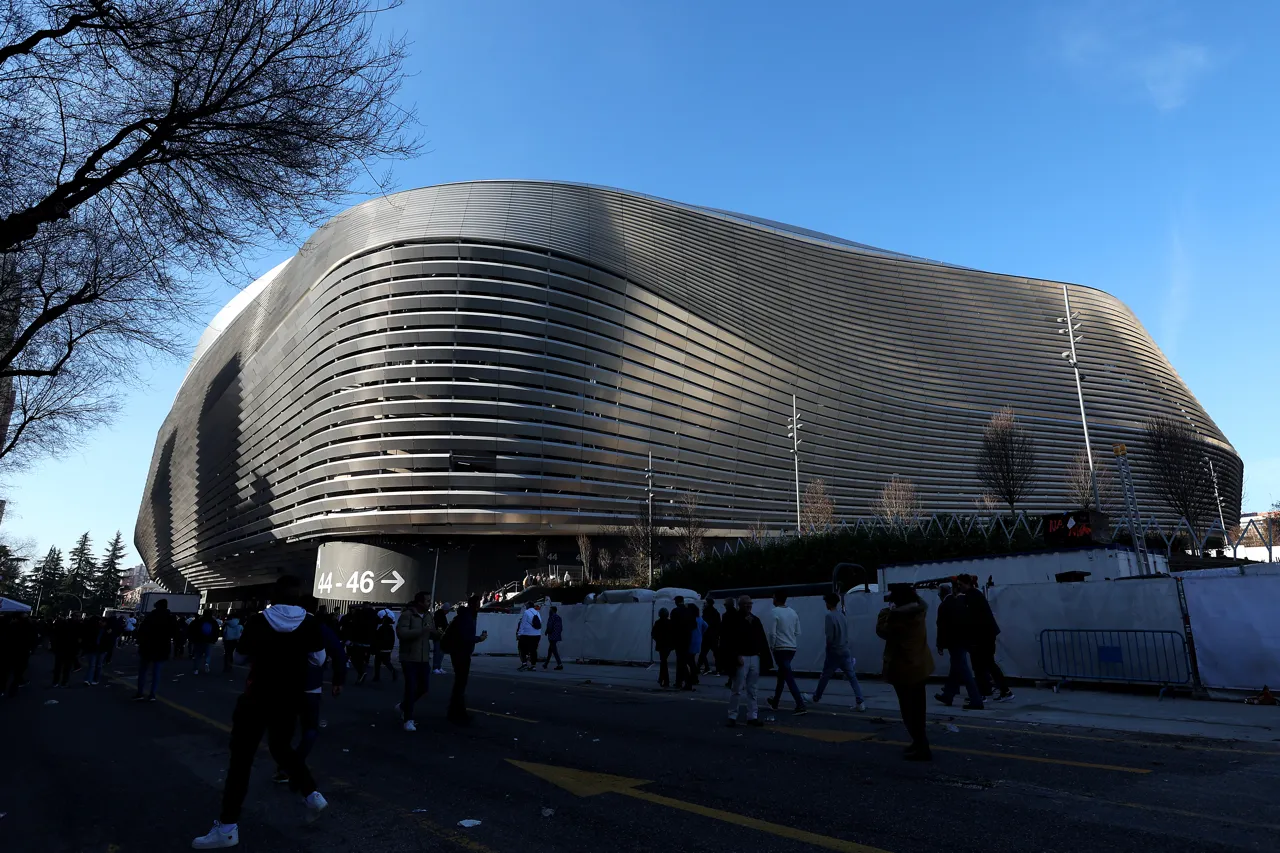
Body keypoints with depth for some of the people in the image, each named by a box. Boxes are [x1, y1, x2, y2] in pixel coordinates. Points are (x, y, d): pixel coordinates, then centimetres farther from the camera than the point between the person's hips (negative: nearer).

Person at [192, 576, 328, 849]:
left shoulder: (257, 622, -12)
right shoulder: (310, 624, -9)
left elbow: (240, 654, 5)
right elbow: (319, 660, -1)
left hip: (256, 698, -3)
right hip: (289, 700, 3)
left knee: (241, 758, 5)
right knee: (282, 747, 24)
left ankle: (228, 828, 7)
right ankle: (312, 795, 17)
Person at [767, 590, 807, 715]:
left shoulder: (775, 612, -12)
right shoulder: (793, 612, 6)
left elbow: (772, 633, -15)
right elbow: (798, 632, 9)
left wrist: (771, 646, -2)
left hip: (780, 648, -7)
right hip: (792, 648, 7)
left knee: (789, 677, -6)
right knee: (782, 674, 20)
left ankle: (801, 706, -12)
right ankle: (775, 701, 32)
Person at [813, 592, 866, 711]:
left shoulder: (829, 616, -14)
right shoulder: (841, 615, 8)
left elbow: (830, 636, -17)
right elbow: (846, 633, 12)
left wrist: (828, 647, 0)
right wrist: (844, 645, 17)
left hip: (834, 652, -6)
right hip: (845, 651, 6)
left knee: (825, 676, 11)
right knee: (852, 677, 1)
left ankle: (816, 697, 28)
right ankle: (860, 703, -8)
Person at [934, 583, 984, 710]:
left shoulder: (943, 606, -14)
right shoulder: (961, 602, 6)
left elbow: (942, 627, -12)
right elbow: (968, 620, 11)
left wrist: (940, 645, -3)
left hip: (954, 642, -9)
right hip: (963, 640, 9)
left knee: (964, 671, -4)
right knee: (956, 668, 17)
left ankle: (976, 701, -4)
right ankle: (947, 695, 28)